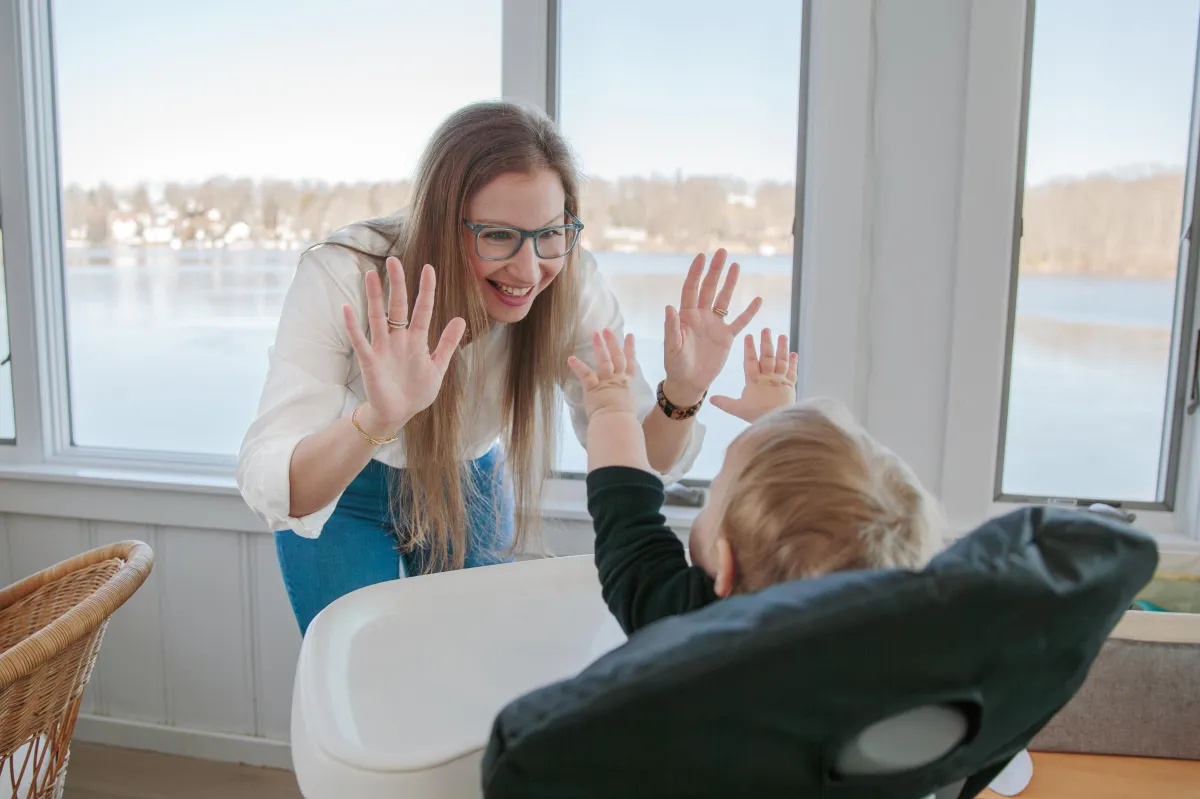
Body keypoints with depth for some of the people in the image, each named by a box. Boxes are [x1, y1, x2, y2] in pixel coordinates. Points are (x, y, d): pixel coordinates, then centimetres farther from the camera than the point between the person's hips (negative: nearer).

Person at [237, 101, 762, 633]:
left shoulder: (571, 284, -25)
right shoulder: (341, 277, -33)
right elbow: (268, 491, -39)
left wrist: (682, 396, -39)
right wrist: (378, 420, -58)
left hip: (470, 484, 3)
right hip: (345, 495, -2)